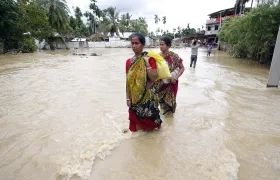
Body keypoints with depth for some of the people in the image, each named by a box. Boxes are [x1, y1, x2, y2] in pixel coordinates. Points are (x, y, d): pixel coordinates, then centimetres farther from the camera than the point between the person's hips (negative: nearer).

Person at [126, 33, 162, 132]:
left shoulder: (149, 59, -9)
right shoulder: (129, 61, 2)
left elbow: (153, 78, -16)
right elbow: (128, 81, 3)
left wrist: (147, 63, -22)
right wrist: (128, 98, 1)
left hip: (148, 96, -3)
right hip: (134, 97, 3)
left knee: (148, 119, 11)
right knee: (136, 119, 14)